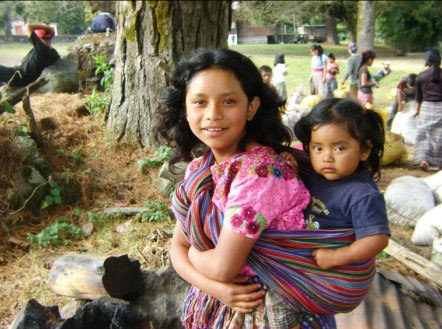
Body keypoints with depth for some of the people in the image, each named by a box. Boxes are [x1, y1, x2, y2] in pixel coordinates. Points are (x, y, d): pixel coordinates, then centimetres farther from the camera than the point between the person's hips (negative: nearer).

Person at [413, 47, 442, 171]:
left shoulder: (421, 76, -1)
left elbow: (418, 96, 8)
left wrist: (417, 110, 19)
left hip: (426, 107, 1)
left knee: (424, 134, 7)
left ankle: (423, 159, -6)